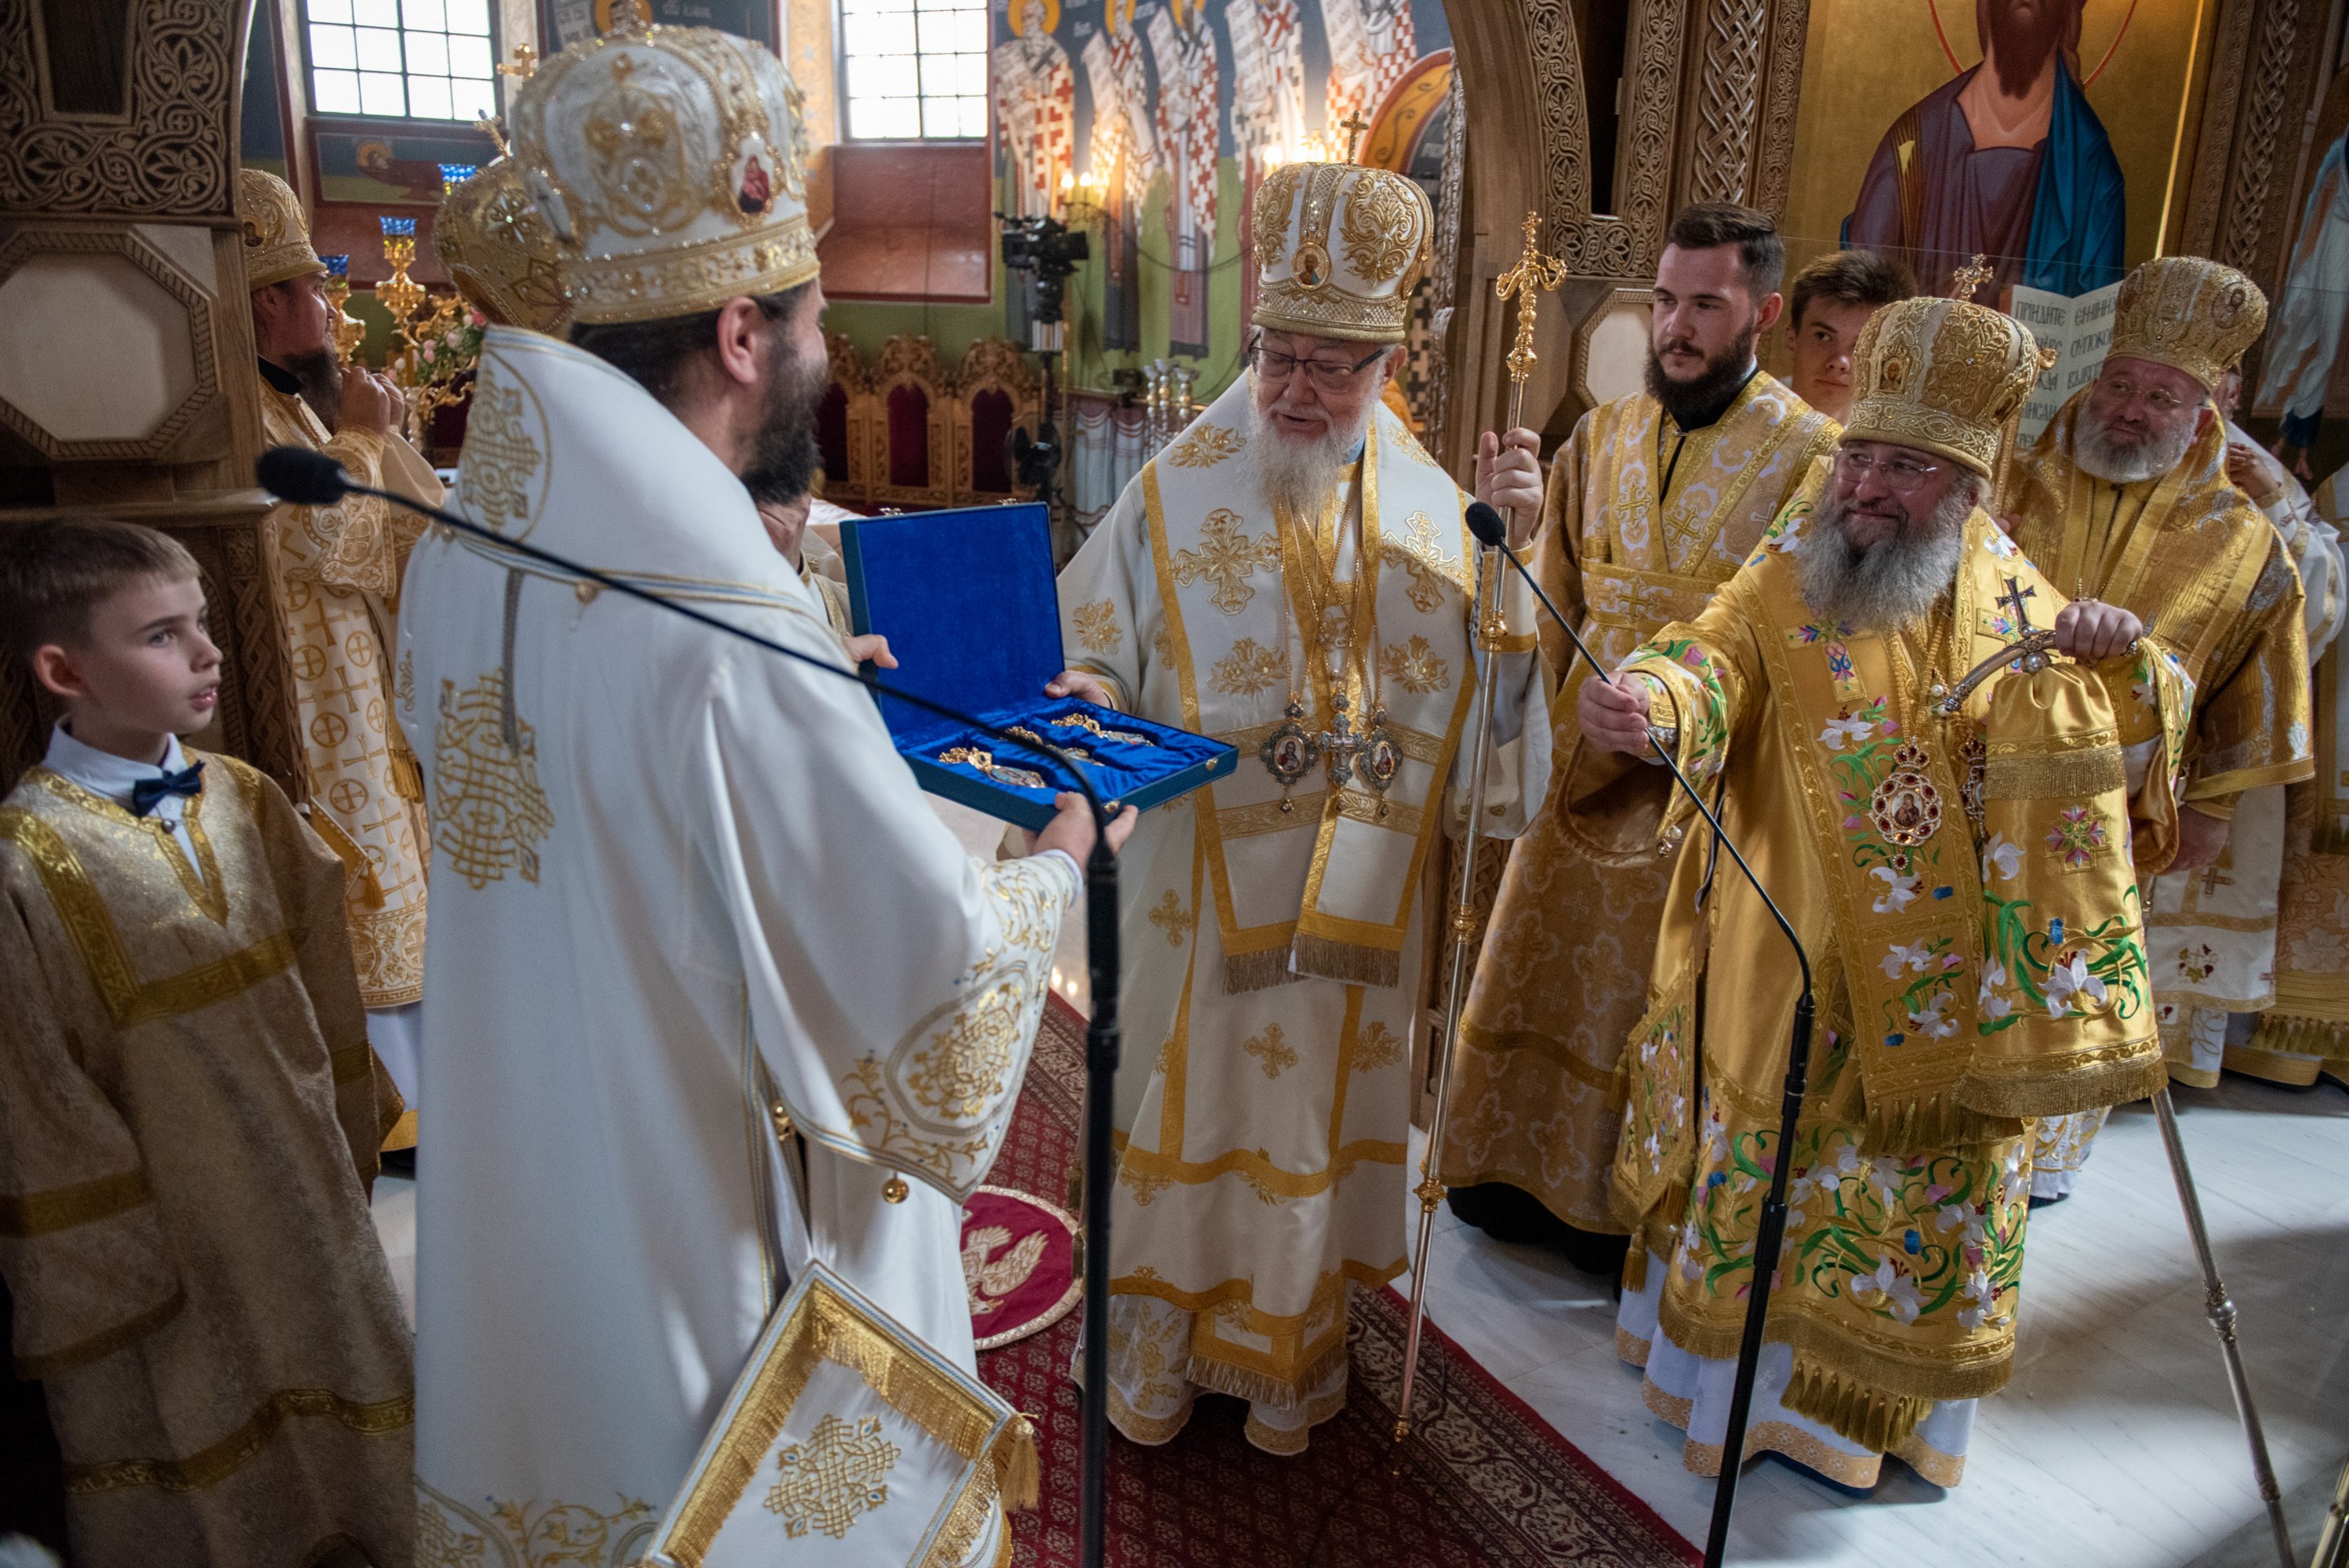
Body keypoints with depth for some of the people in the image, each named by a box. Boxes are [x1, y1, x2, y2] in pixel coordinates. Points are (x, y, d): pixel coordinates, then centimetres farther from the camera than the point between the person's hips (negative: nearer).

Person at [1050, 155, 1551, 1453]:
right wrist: (1090, 706, -27)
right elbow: (1099, 662, -5)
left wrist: (1513, 548, -14)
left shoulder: (1429, 507, 0)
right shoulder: (1176, 496, -6)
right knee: (1192, 1098, 12)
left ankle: (1290, 1345, 40)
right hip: (1202, 889, -2)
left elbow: (1483, 694, -2)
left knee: (1316, 1106, 16)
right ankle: (1159, 1340, 37)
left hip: (1356, 904, 2)